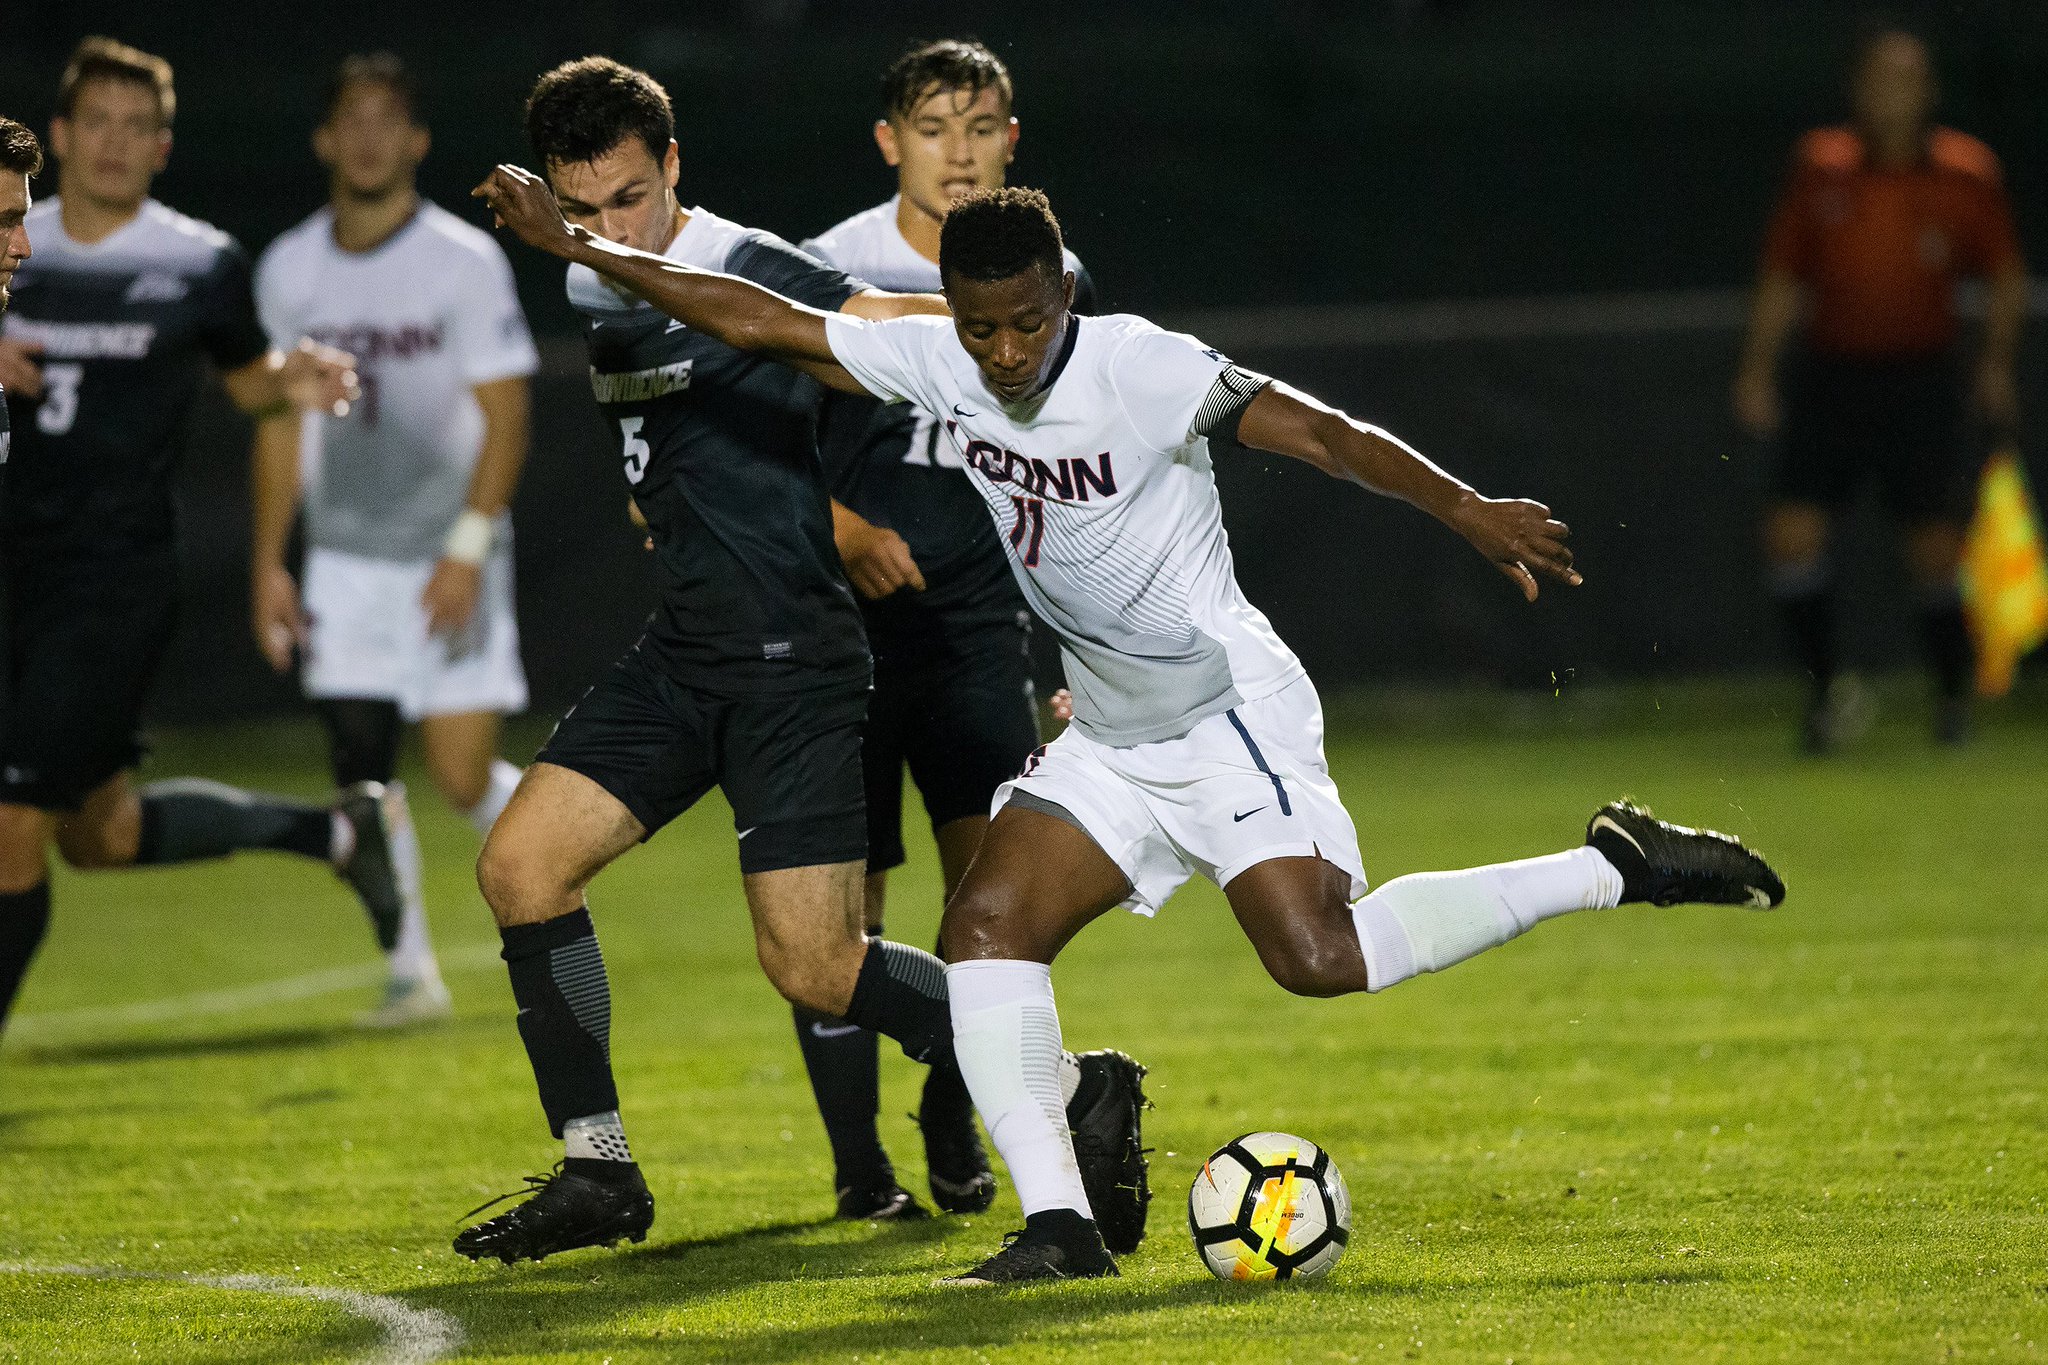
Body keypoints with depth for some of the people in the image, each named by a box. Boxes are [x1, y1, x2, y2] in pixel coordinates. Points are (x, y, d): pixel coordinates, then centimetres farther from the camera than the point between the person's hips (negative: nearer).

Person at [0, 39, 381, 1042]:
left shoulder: (202, 265, -1)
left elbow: (246, 379, 15)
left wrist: (294, 383, -6)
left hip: (119, 583, -5)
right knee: (98, 833, 16)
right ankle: (336, 831, 36)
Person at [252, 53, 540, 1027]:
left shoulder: (465, 262, -8)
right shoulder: (288, 271, 4)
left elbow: (505, 417, -9)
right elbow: (280, 422, 12)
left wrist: (468, 549, -18)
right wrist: (268, 563, 7)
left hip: (451, 560, -3)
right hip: (343, 562, 3)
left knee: (464, 777, -8)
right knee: (361, 768, -6)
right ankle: (410, 970, 4)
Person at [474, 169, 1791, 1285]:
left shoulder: (1143, 367, -18)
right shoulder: (934, 364, -2)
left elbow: (1321, 432, -21)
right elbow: (757, 317, 2)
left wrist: (1463, 506, -33)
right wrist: (577, 245, 0)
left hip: (1233, 713, -7)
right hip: (1109, 743, 7)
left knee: (1322, 957, -22)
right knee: (986, 926, -9)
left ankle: (1618, 866, -7)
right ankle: (1061, 1224, -9)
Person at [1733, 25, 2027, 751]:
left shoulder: (1966, 174, -3)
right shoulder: (1821, 168, 0)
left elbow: (2005, 277, 8)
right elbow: (1782, 278, 8)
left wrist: (1996, 364, -2)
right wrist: (1757, 371, 3)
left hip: (1921, 377, -1)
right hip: (1829, 371, 1)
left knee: (1937, 549, -6)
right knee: (1793, 533, -12)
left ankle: (1954, 696, 15)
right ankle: (1828, 689, 4)